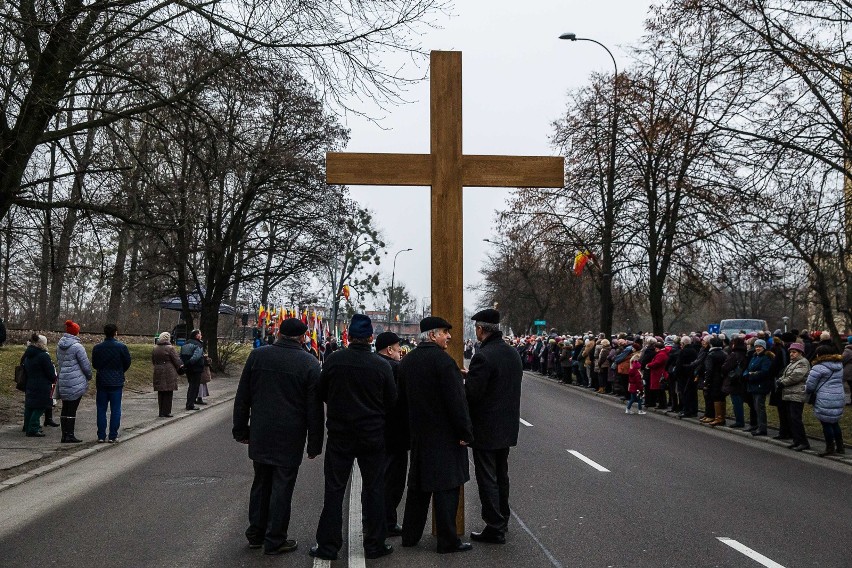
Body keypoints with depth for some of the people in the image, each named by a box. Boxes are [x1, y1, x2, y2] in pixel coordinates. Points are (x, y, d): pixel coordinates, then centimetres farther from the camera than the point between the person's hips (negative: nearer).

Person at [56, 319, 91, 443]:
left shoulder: (59, 345, 9)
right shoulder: (77, 347, -14)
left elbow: (58, 361, 18)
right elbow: (85, 365, -10)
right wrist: (89, 376, 7)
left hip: (62, 381, 7)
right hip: (76, 383, -7)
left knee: (65, 409, 13)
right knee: (72, 410, -3)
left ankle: (64, 435, 17)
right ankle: (70, 435, -1)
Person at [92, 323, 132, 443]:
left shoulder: (97, 348, -1)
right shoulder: (121, 347, -8)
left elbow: (94, 365, 5)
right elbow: (127, 363, -1)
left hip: (101, 382, 2)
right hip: (117, 382, -2)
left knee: (101, 409, 9)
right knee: (115, 410, 4)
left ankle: (101, 436, 10)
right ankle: (113, 436, 4)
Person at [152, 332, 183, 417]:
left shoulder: (155, 348, 8)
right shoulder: (170, 348, -12)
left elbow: (153, 360, 17)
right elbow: (176, 360, -7)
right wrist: (181, 367, 9)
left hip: (158, 372, 6)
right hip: (169, 373, -6)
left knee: (160, 393, 12)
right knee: (168, 393, 1)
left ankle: (161, 412, 15)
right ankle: (166, 412, 1)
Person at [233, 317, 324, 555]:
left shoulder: (257, 355, 1)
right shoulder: (309, 363, -9)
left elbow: (242, 397, 6)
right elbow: (315, 409, -7)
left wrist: (241, 429, 14)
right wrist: (315, 444, 0)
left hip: (260, 435, 4)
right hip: (290, 438, -4)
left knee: (260, 483, 18)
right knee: (282, 487, 5)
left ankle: (255, 534, 28)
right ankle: (275, 541, 13)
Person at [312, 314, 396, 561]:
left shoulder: (333, 360, -10)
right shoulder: (381, 365, -11)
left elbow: (321, 394, 1)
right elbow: (392, 401, -1)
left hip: (339, 436, 0)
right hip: (372, 436, 0)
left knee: (334, 489, 8)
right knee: (373, 489, 11)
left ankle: (327, 545, 12)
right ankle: (375, 544, 17)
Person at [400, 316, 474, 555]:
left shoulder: (407, 361, 7)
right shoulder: (443, 360, -17)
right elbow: (456, 400, -19)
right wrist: (465, 433, -13)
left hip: (418, 433, 8)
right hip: (444, 435, -8)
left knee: (418, 485, 16)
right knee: (445, 487, 0)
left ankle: (410, 535, 23)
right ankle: (447, 541, 6)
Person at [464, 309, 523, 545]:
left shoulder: (483, 356, -21)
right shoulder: (513, 354, 6)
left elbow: (470, 393, -24)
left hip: (486, 428, -8)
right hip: (507, 427, 8)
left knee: (487, 479, 1)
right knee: (501, 476, 20)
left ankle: (495, 528, 6)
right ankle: (502, 520, 31)